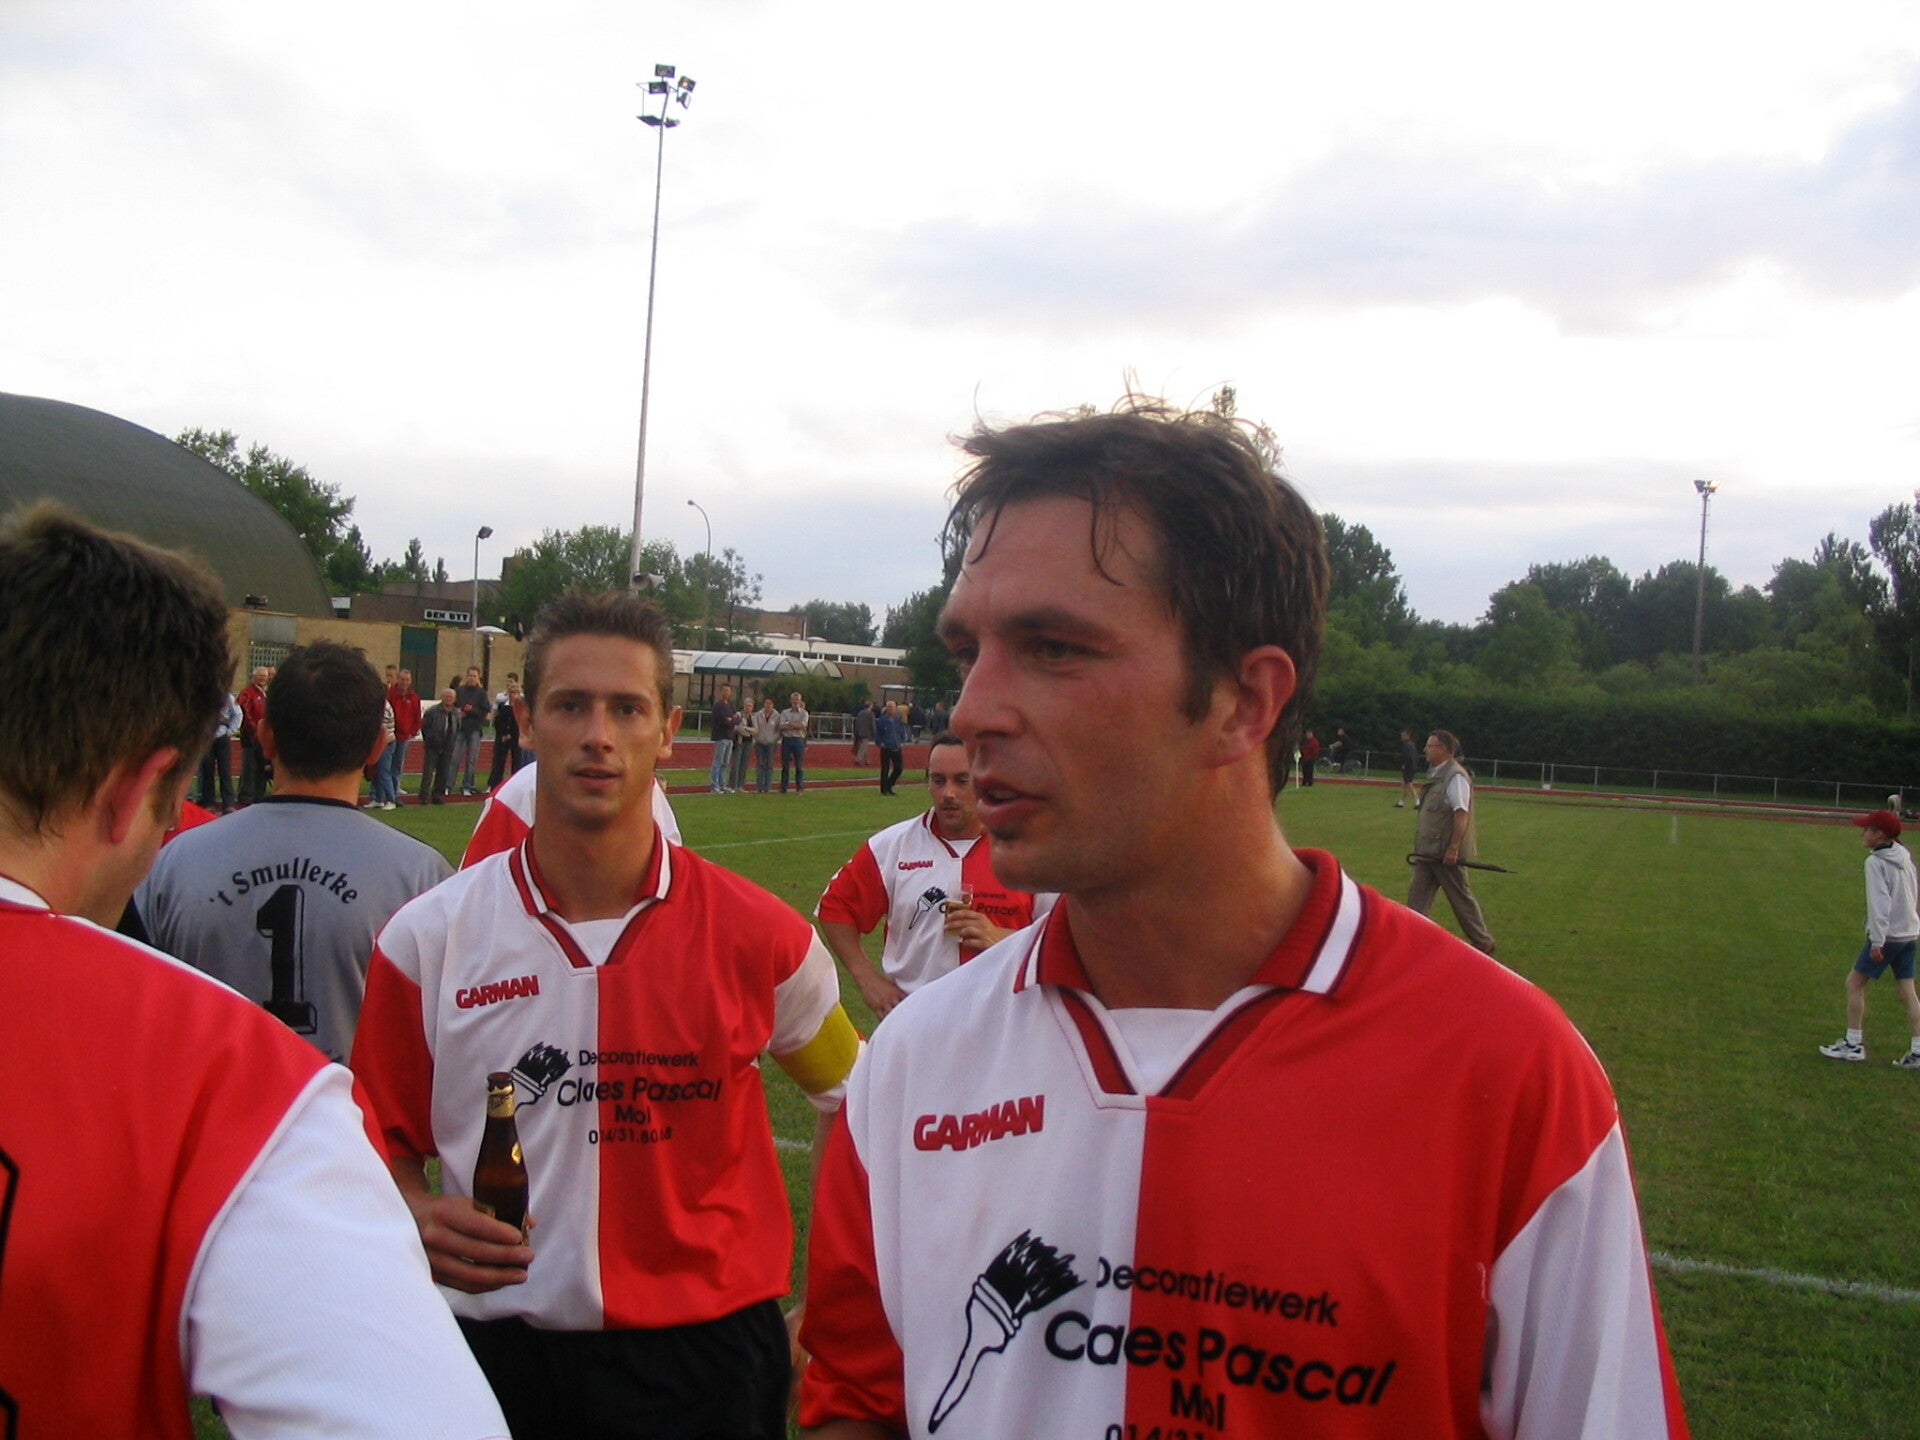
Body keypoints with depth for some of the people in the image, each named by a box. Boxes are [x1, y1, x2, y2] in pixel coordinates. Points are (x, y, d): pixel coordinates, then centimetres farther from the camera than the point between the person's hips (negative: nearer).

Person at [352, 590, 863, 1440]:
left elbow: (848, 1096, 9)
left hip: (707, 1354, -1)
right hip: (496, 1353, 1)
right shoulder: (427, 938, -5)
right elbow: (384, 1138, 6)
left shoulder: (756, 936, -7)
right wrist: (418, 1218, -14)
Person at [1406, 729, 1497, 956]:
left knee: (1461, 898, 3)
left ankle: (1482, 942, 16)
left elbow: (1461, 814, -23)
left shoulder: (1456, 776, -18)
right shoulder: (1437, 775, 12)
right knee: (1417, 895, 8)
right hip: (1428, 852, 9)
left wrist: (1453, 849, -26)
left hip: (1445, 853, -9)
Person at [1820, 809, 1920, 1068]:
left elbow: (1879, 903, -20)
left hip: (1888, 935, -8)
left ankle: (1854, 1044, 5)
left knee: (1855, 982, 3)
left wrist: (1877, 941, -20)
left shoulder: (1876, 862, -14)